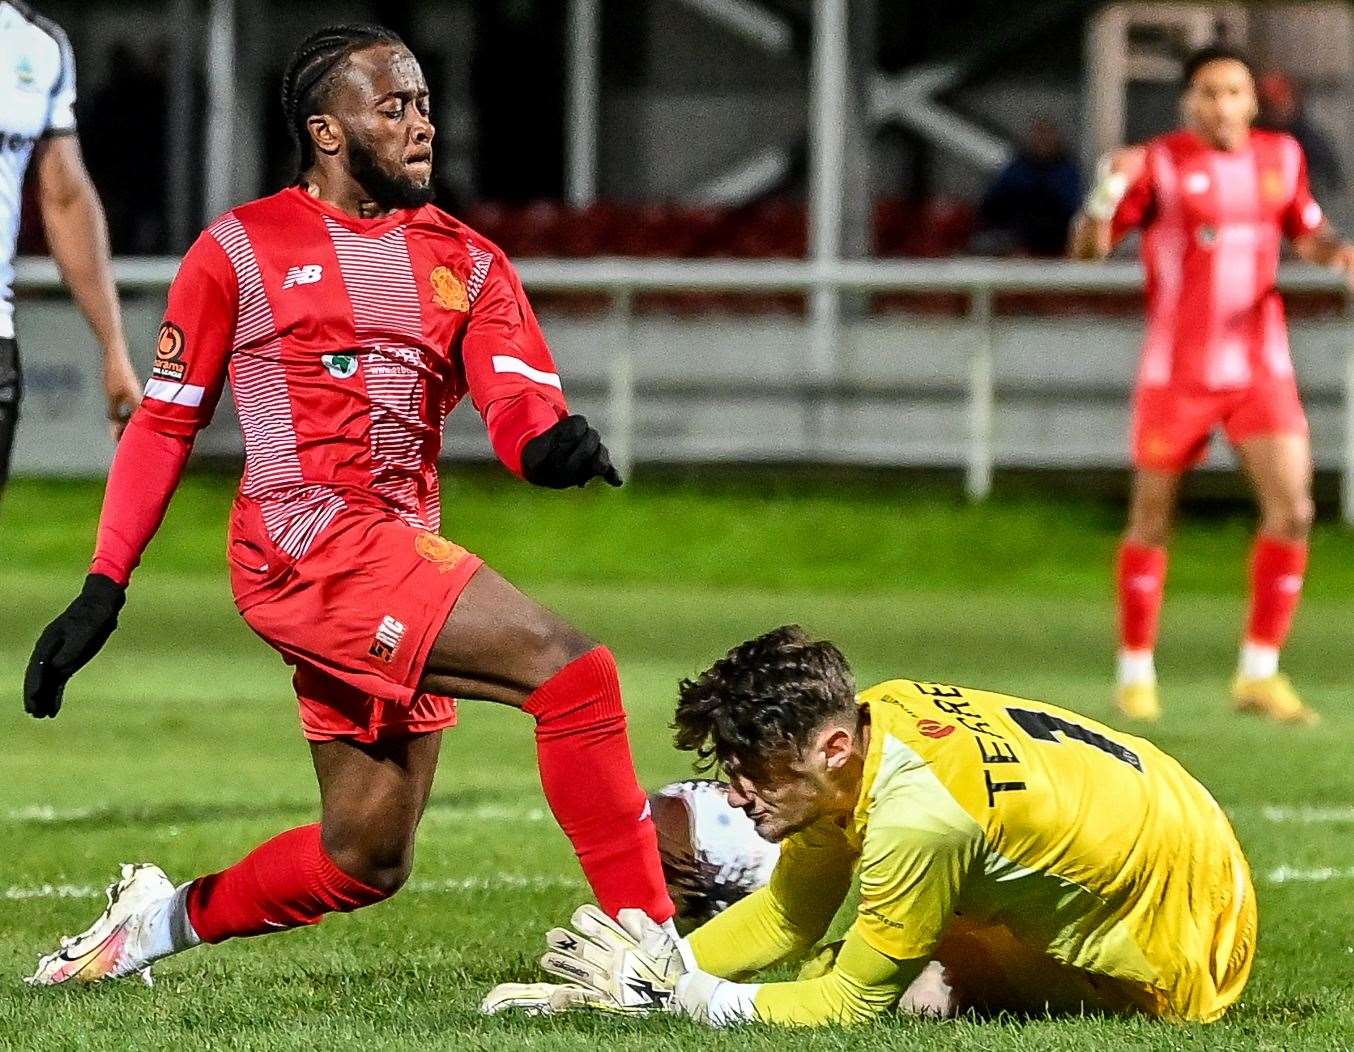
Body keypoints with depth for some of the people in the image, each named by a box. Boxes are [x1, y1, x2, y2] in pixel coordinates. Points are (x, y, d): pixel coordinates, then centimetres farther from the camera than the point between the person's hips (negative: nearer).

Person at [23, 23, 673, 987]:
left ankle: (165, 918, 32)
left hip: (398, 562, 7)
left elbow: (517, 399, 1)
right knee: (571, 669, -21)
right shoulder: (242, 249, 4)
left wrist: (550, 442, -24)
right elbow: (165, 424, 7)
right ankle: (651, 947, -22)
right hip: (306, 538, -7)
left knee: (367, 862, 11)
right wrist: (103, 589, 1)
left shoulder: (468, 263, 16)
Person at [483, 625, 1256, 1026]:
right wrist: (610, 987, -8)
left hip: (1172, 950, -9)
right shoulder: (868, 714, -10)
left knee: (905, 986, -20)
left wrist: (674, 993, -22)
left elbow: (852, 1006, -24)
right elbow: (785, 918, 1)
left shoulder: (916, 814, -35)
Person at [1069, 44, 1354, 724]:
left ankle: (1259, 674, 0)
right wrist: (1107, 195, -30)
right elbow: (1088, 248, -10)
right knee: (1152, 520, 3)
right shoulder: (1159, 164, -6)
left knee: (1291, 510, -10)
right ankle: (1135, 672, 18)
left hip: (1261, 367, 3)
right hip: (1177, 372, -3)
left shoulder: (1280, 157, 6)